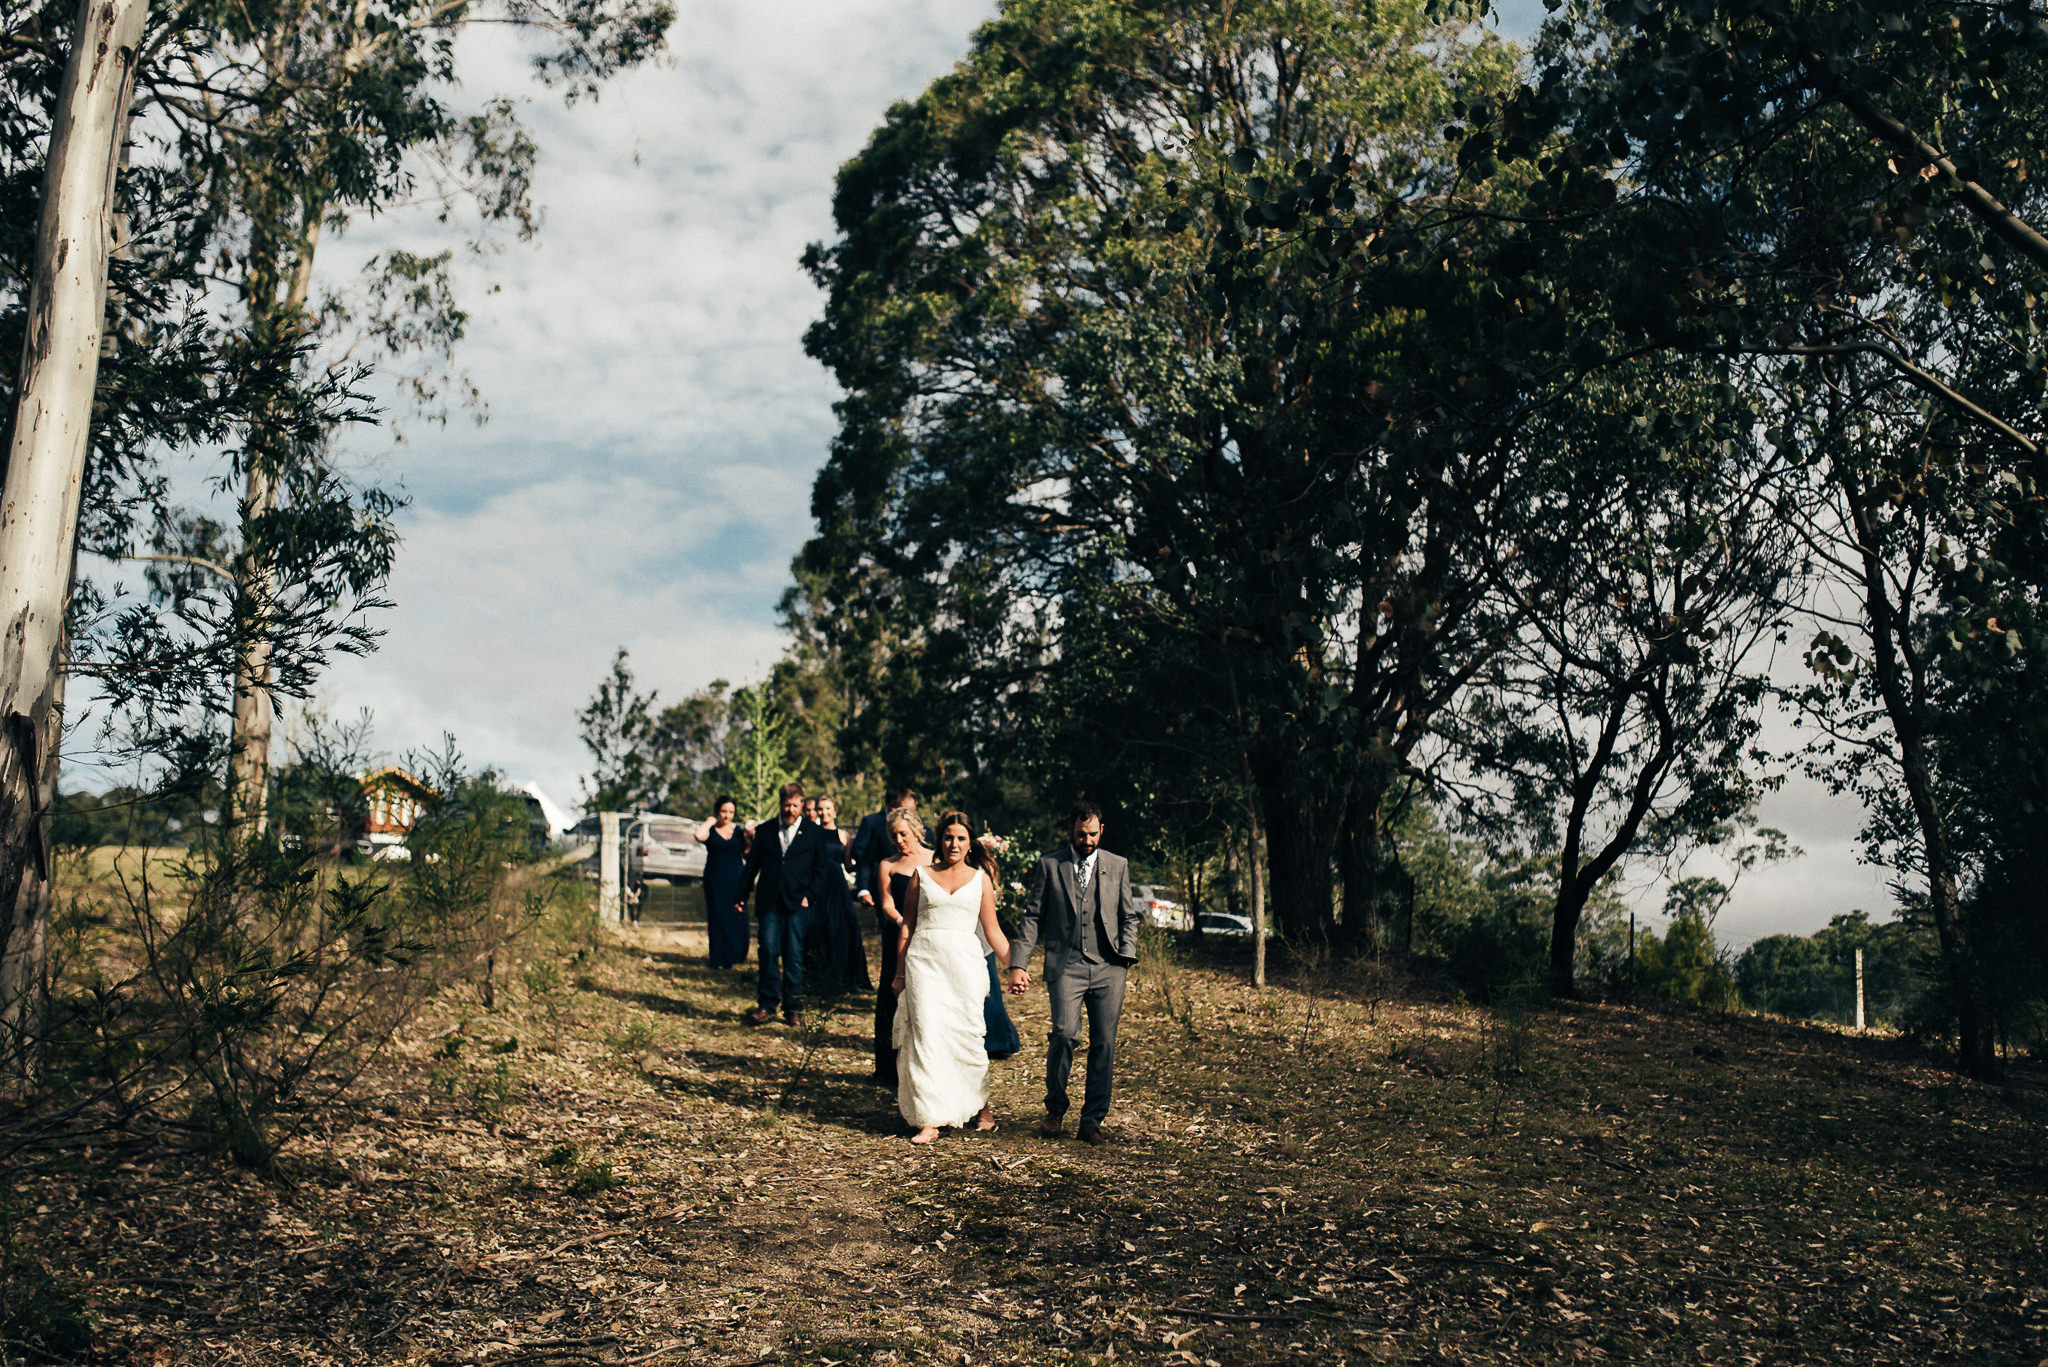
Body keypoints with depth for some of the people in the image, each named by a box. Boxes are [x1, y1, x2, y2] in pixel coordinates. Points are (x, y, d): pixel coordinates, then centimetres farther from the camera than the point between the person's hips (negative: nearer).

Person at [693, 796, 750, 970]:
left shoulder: (738, 830, 7)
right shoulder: (710, 830, -2)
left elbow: (747, 855, 12)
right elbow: (699, 835, -26)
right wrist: (711, 821, -11)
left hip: (737, 879, 2)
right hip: (716, 880, -2)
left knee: (737, 916, 2)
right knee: (718, 918, 0)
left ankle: (738, 954, 17)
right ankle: (720, 958, 7)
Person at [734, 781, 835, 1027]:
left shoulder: (814, 834, 7)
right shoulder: (765, 831, 12)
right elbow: (752, 866, 15)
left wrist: (809, 894, -4)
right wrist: (740, 897, 10)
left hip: (797, 904, -1)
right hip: (769, 903, 1)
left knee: (794, 956, 0)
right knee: (768, 952, -5)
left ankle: (793, 1008, 9)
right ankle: (767, 1005, 4)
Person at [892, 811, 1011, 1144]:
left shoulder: (980, 878, 10)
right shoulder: (922, 875, 9)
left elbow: (993, 931, 12)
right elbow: (907, 927, 12)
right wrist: (900, 974, 11)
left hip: (964, 963, 0)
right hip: (924, 962, 0)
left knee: (967, 1036, 2)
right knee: (927, 1035, -7)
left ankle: (981, 1106, 25)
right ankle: (928, 1120, -3)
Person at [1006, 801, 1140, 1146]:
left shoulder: (1117, 866, 13)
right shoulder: (1049, 866, 8)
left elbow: (1129, 916, 17)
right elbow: (1032, 918, 6)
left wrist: (1127, 952, -1)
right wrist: (1018, 964, -2)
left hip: (1108, 967, 2)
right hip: (1066, 965, -2)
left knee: (1104, 1044, -1)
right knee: (1065, 1033, -19)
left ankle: (1092, 1121, 12)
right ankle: (1055, 1108, 5)